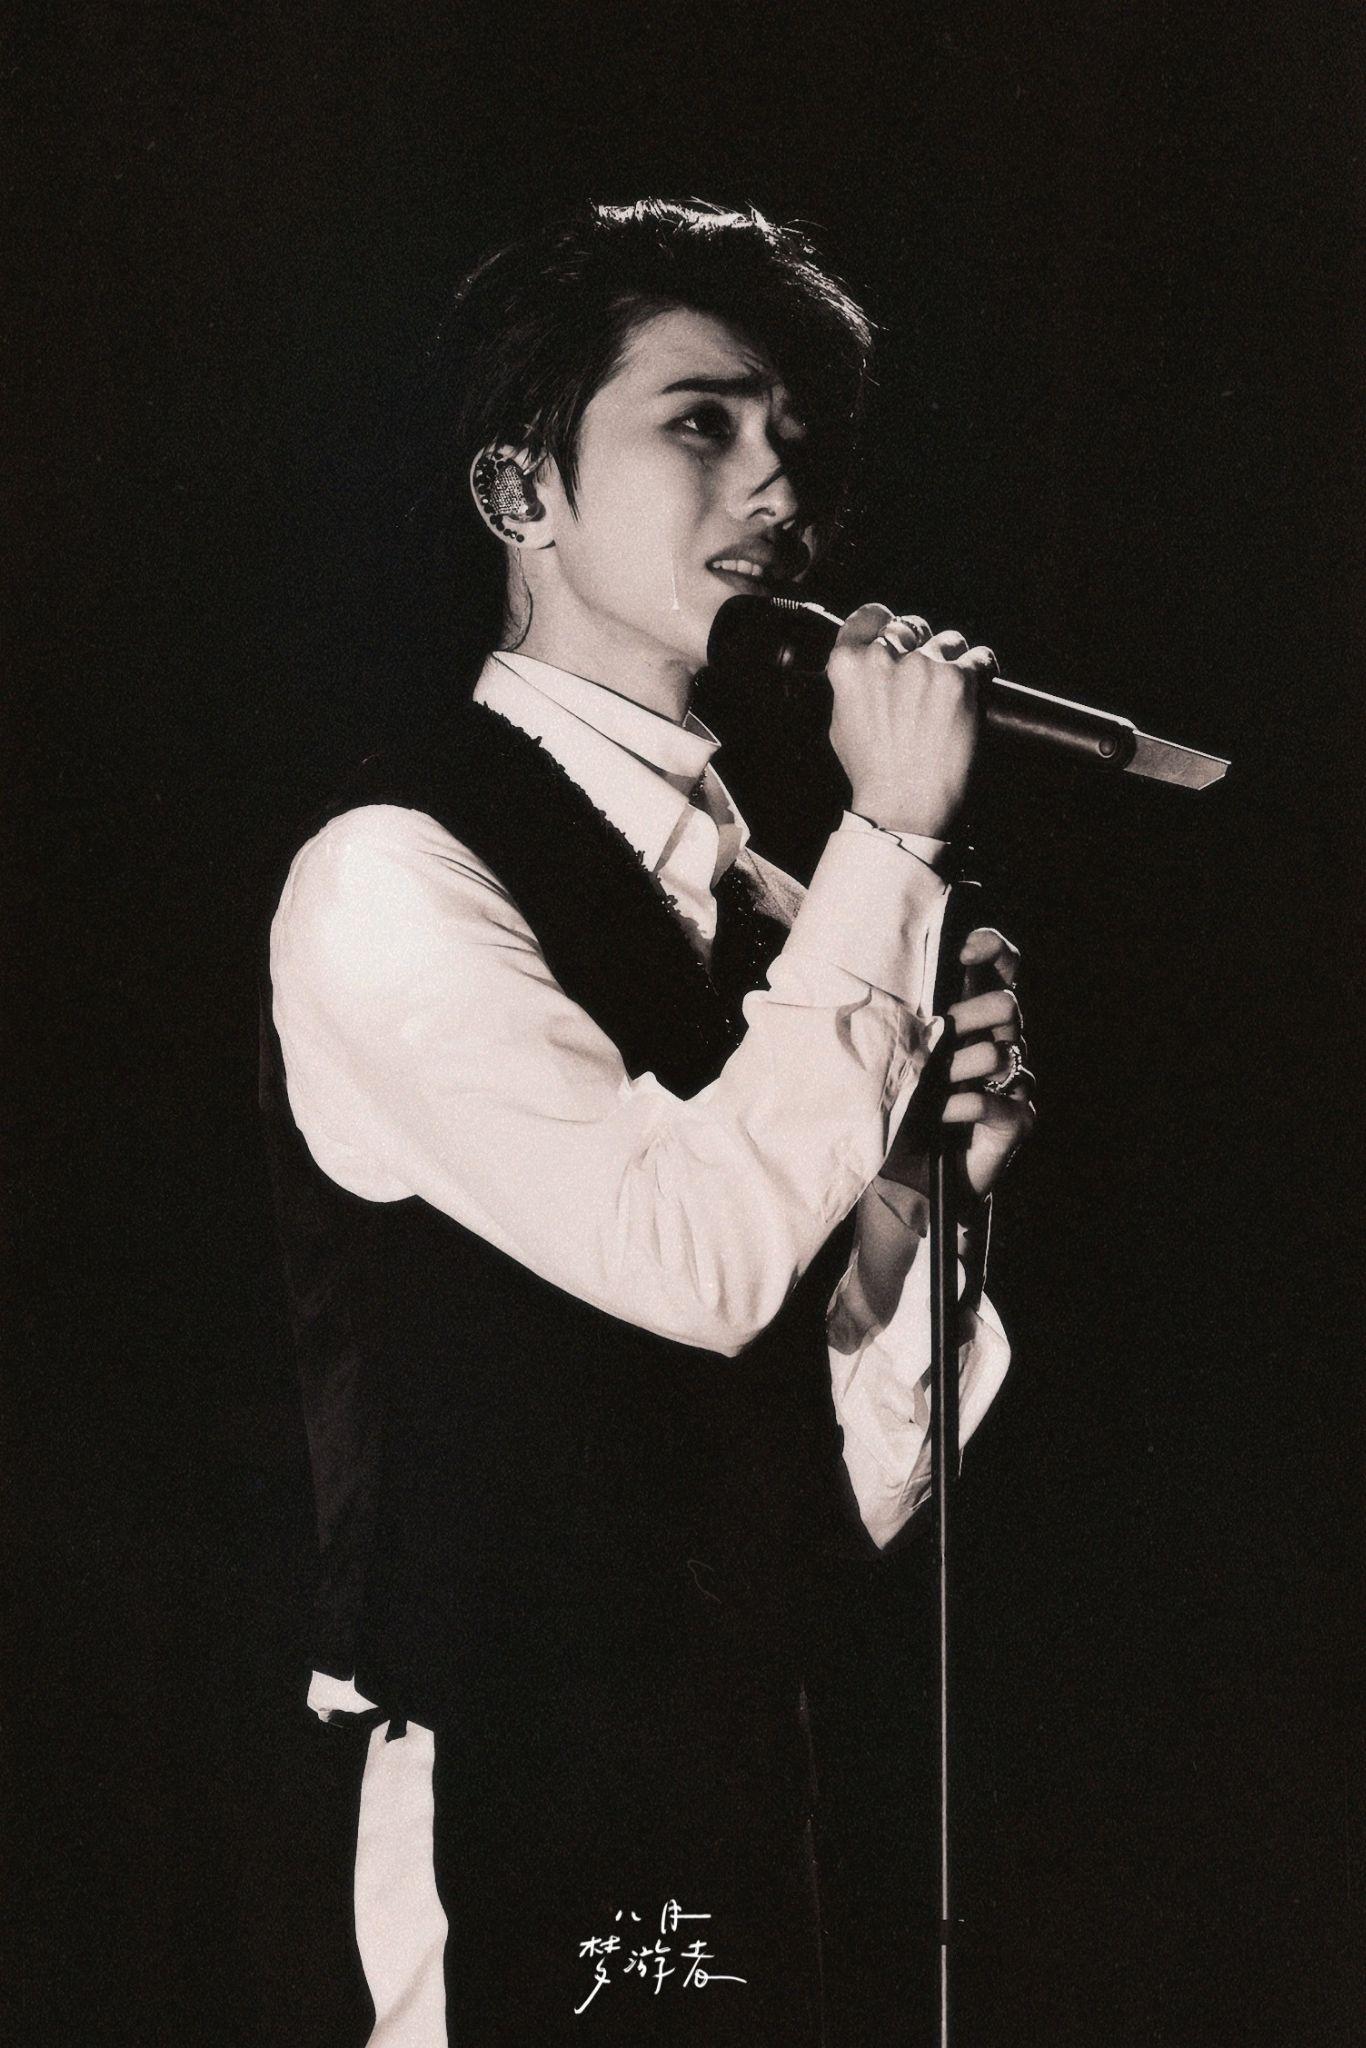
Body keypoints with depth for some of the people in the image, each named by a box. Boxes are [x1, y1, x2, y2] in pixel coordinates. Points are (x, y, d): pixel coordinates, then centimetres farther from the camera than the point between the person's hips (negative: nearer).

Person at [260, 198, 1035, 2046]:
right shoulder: (396, 871, -11)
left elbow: (848, 1497, 10)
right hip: (525, 1807, -7)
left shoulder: (762, 910, 9)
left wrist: (921, 1174, -7)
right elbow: (688, 1255, -24)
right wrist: (893, 847, -16)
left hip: (745, 1779, 7)